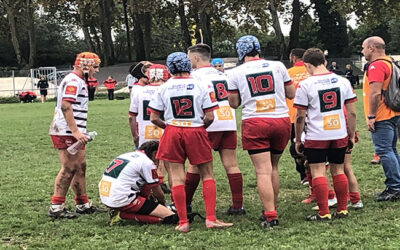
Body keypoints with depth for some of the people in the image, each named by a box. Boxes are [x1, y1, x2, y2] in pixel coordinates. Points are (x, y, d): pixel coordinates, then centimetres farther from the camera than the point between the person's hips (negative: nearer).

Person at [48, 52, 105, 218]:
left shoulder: (78, 81, 19)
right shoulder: (73, 81, -14)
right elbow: (65, 106, -24)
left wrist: (79, 132, 22)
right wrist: (75, 131, -28)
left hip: (73, 133, 11)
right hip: (66, 133, -11)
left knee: (80, 167, 14)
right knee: (69, 169, -8)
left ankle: (83, 205, 22)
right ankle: (56, 208, -3)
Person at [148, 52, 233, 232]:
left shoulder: (164, 88, 2)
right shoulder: (200, 86, -1)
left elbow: (153, 118, 1)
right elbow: (210, 117, -4)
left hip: (172, 133, 1)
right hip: (196, 132, -1)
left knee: (177, 178, 2)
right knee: (207, 175, 9)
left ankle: (183, 222, 2)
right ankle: (210, 218, 3)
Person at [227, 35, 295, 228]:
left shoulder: (236, 73, 2)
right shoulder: (278, 66, 6)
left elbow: (234, 103, 8)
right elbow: (291, 94, 13)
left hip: (254, 124, -2)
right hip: (281, 120, 3)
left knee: (263, 171, -3)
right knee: (273, 168, 17)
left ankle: (270, 216, -8)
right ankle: (272, 209, 24)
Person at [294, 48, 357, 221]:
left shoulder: (305, 85, -9)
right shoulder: (343, 81, 3)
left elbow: (300, 117, -6)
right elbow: (352, 112, 5)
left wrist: (298, 140, 5)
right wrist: (351, 136, 14)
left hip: (316, 136, -4)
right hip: (340, 135, 4)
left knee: (318, 173, 1)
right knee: (338, 170, 13)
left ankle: (324, 213, 0)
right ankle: (342, 210, 18)